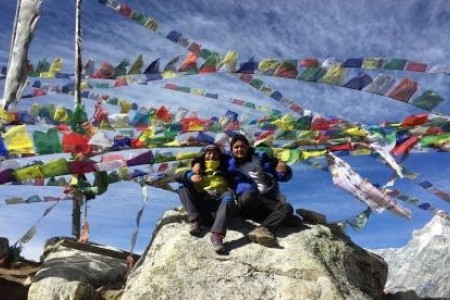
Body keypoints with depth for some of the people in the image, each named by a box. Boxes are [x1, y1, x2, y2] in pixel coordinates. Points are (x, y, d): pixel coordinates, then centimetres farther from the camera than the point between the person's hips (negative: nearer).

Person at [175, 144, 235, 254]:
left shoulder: (224, 172, 29)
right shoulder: (198, 171, 26)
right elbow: (177, 176, 10)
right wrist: (191, 175, -11)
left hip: (218, 205, -1)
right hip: (200, 205, 1)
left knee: (229, 195, -31)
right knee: (183, 187, -14)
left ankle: (217, 235, -49)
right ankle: (195, 221, -26)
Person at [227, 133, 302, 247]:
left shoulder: (261, 157, 13)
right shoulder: (229, 163, 10)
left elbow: (282, 176, 13)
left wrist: (284, 171, -9)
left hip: (269, 200, 2)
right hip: (247, 203, -2)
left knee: (287, 208, -27)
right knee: (248, 196, -36)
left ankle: (263, 229, -50)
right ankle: (285, 218, -24)